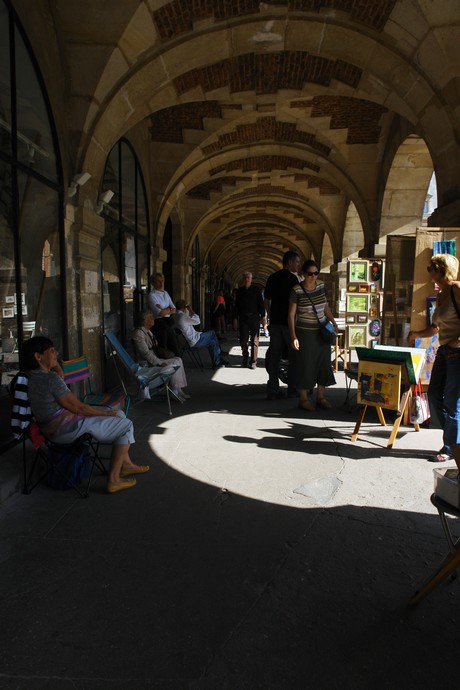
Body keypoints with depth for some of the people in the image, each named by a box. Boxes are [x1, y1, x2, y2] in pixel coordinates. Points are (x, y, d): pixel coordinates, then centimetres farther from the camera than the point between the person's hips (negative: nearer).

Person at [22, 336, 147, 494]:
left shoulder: (32, 375, 3)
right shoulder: (50, 379, -26)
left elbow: (61, 375, 24)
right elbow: (77, 407, -20)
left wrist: (53, 361, 6)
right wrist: (106, 413, -6)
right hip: (66, 429, -10)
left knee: (119, 414, 17)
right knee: (126, 425, -1)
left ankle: (125, 464, 25)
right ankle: (113, 479, 3)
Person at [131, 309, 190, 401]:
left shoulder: (148, 331, 16)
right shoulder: (138, 333, -15)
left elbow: (156, 347, 22)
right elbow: (145, 353, -21)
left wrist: (165, 353, 2)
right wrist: (160, 363, -22)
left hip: (155, 359, 10)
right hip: (146, 364, -10)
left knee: (178, 359, -5)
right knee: (174, 363, -21)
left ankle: (178, 389, -9)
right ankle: (174, 392, -10)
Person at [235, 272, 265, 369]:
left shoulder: (256, 290, 3)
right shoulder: (239, 291, 10)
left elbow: (261, 304, 1)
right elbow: (237, 305, 13)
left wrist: (262, 316, -6)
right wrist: (236, 317, 7)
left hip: (254, 317, -2)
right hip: (243, 318, 2)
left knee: (254, 340, 0)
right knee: (243, 340, 2)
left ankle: (253, 361, 4)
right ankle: (245, 359, 21)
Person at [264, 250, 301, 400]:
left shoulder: (272, 278, 11)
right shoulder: (292, 278, -9)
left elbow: (266, 301, 14)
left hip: (275, 322, 6)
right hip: (289, 322, -6)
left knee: (274, 357, 6)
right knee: (294, 357, 5)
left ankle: (272, 390, 7)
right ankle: (292, 390, 9)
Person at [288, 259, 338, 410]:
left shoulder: (321, 286, 4)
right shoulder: (297, 290, -12)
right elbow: (291, 314, -11)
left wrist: (334, 323, 6)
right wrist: (293, 336, -16)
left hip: (322, 331, 6)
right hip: (305, 333, -6)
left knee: (323, 363, 9)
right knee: (305, 364, 1)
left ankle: (320, 397, 22)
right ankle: (303, 398, 14)